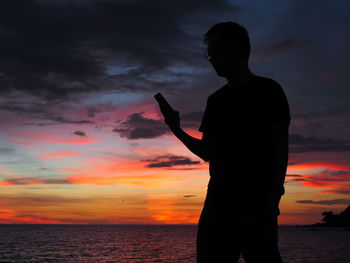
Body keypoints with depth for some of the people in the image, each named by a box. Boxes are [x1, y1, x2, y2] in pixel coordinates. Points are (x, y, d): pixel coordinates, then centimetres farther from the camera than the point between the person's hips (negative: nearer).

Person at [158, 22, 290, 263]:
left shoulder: (267, 89, 3)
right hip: (218, 202, 6)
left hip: (256, 202, -6)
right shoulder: (216, 100, 19)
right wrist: (177, 131, 7)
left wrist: (275, 191, -14)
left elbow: (280, 145, -3)